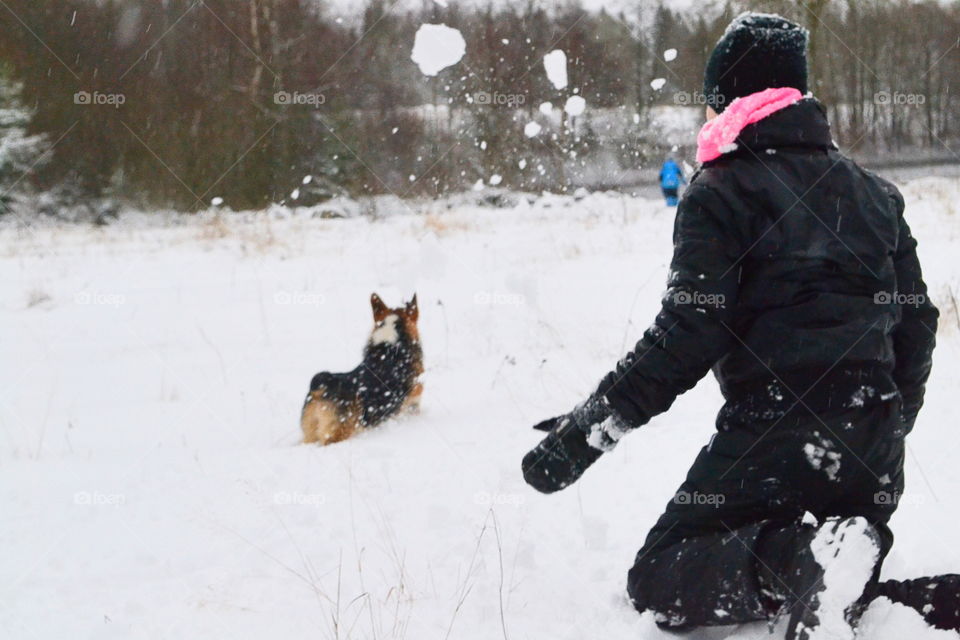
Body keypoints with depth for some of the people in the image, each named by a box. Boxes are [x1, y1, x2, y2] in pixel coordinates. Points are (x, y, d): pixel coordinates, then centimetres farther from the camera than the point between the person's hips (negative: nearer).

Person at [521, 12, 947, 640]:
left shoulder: (722, 192, -4)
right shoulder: (874, 192, 15)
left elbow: (688, 335, -14)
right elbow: (915, 321, 17)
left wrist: (585, 431, -10)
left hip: (773, 431, -6)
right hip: (872, 456, 6)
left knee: (660, 579, 6)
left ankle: (803, 553, -21)